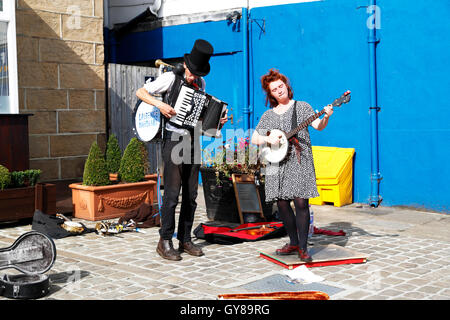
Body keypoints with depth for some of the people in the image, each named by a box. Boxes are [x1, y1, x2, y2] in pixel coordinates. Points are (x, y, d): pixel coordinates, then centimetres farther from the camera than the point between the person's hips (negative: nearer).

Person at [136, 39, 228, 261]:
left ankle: (184, 240, 16)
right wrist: (160, 104, -21)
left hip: (193, 141, 6)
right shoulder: (171, 78, -5)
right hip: (173, 140, -6)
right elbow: (140, 92, -6)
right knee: (172, 193, -9)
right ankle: (165, 242, 0)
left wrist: (217, 120, 4)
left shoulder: (200, 83, 12)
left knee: (191, 194, 7)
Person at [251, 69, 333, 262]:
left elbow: (318, 126, -4)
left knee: (301, 202, -11)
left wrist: (326, 117, -25)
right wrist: (268, 139, -5)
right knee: (282, 203, 3)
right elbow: (254, 139, 14)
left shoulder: (302, 107, 8)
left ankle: (302, 247, -6)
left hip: (299, 161, -4)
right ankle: (293, 242, 18)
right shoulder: (268, 115, 17)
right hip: (277, 163, 4)